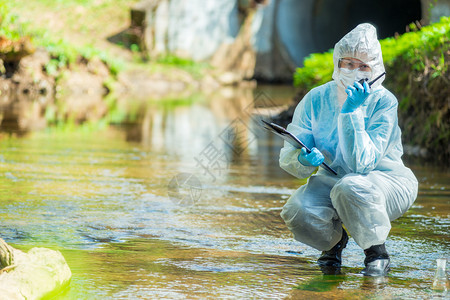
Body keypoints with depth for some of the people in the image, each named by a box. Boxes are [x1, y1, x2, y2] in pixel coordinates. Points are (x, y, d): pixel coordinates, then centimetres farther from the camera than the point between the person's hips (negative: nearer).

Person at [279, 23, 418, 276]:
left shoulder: (384, 103, -19)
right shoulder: (316, 100, -9)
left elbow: (362, 163, -28)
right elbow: (288, 157, -9)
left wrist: (352, 112, -33)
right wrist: (303, 159, -33)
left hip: (387, 180, -3)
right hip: (332, 179, 4)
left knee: (350, 187, -38)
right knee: (296, 212, -27)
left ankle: (376, 251, -10)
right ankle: (334, 239, 9)